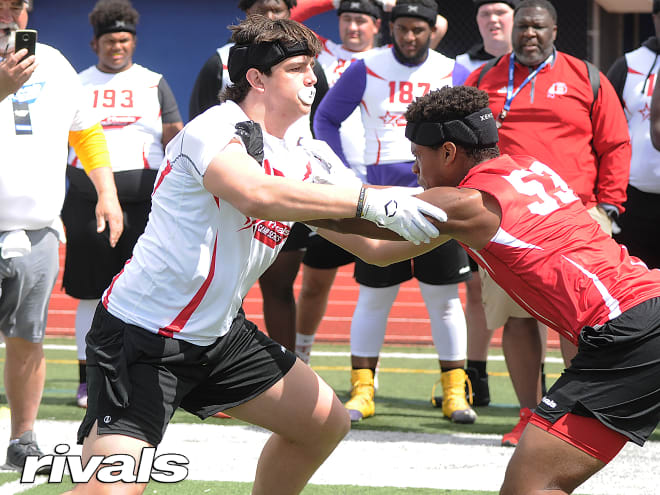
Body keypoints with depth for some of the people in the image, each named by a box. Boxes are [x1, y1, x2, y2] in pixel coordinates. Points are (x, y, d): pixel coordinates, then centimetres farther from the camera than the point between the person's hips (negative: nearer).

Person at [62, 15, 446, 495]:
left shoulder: (301, 163, 8)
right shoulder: (216, 128, -18)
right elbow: (257, 195, -38)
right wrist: (369, 200, -37)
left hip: (219, 334, 9)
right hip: (140, 337, -9)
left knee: (325, 423, 16)